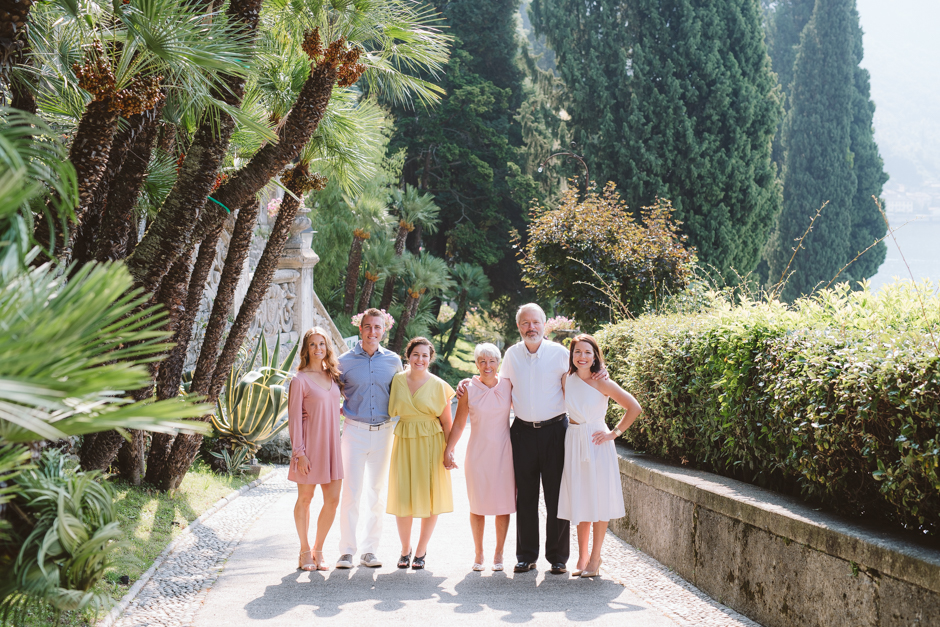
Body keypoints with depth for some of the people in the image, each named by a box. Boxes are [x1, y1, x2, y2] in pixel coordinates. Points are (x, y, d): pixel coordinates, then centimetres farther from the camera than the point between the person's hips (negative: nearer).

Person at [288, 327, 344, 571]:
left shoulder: (333, 376, 11)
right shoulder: (300, 380, -8)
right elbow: (294, 418, -10)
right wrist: (299, 452, -14)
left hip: (331, 445, 6)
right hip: (310, 445, -6)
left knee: (333, 500, 3)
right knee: (305, 499, 5)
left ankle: (318, 549, 19)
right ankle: (305, 552, 18)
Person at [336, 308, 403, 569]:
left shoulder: (393, 361, 6)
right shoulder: (345, 361, 1)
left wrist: (394, 418, 6)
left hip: (383, 431, 2)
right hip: (354, 430, -2)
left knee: (377, 493, 5)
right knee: (351, 492, -5)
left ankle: (370, 550, 13)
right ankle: (347, 550, 1)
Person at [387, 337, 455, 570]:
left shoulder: (438, 386, -2)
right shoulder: (397, 381, 4)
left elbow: (446, 422, 0)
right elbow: (391, 411, 14)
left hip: (431, 443, -1)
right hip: (404, 443, 2)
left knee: (430, 497, 1)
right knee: (402, 496, 2)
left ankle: (421, 551, 15)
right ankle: (405, 549, 20)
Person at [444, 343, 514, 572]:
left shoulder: (508, 385, 1)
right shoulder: (469, 389, -2)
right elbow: (459, 423, 3)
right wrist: (448, 449, -3)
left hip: (503, 451, 1)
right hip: (478, 451, -1)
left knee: (503, 503, 3)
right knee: (478, 504, 3)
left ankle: (498, 553, 15)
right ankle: (478, 553, 17)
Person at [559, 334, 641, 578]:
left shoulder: (602, 383, -9)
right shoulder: (567, 379, 2)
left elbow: (634, 407, -8)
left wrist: (615, 433, -7)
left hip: (597, 444, -3)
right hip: (574, 444, 4)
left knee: (599, 500, 1)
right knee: (579, 501, 9)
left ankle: (595, 558, 11)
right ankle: (582, 557, 19)